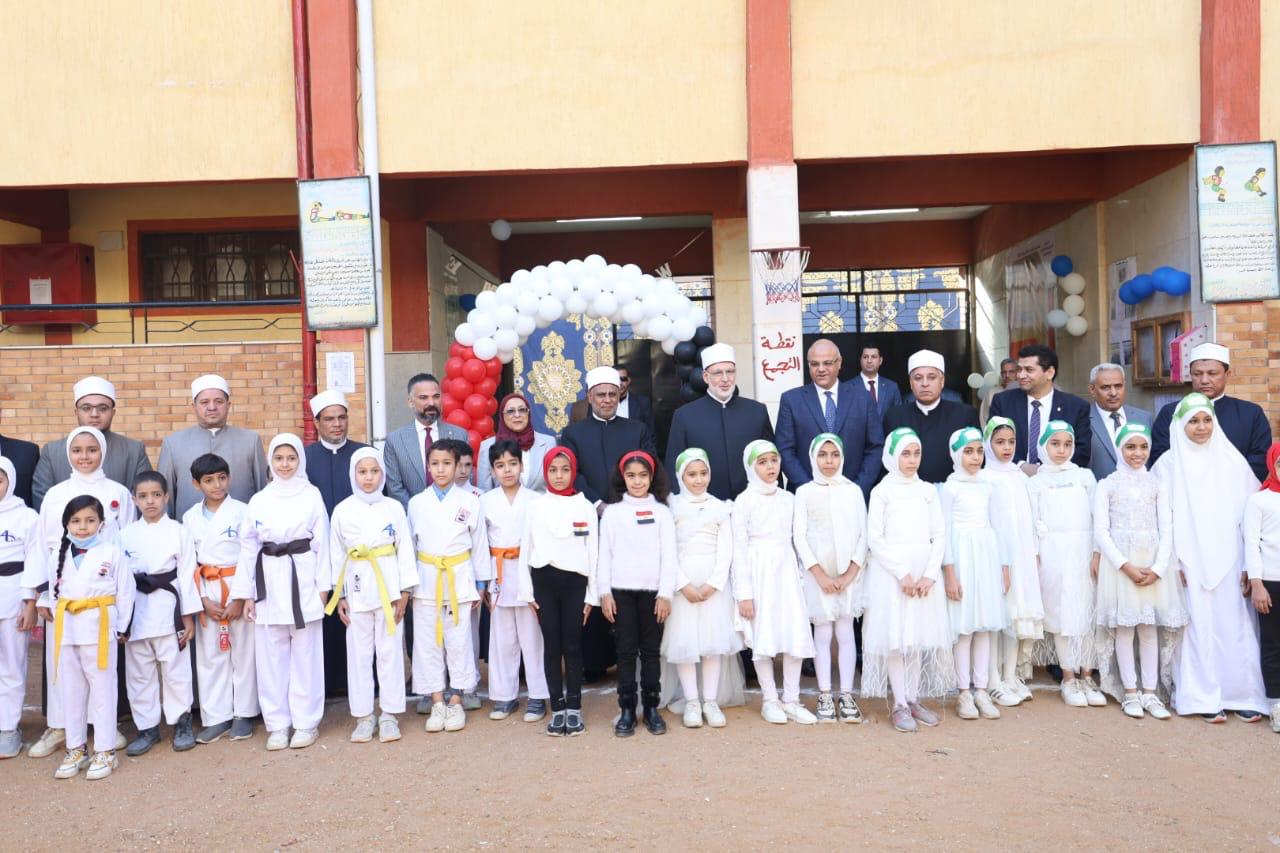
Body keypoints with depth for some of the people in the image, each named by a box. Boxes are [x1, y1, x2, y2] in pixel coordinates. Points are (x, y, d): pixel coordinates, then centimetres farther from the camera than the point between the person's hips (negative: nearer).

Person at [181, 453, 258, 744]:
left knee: (242, 652, 4)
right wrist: (203, 599, -5)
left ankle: (243, 713, 16)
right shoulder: (190, 517, 6)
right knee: (210, 654, 6)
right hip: (207, 592, 3)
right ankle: (216, 717, 16)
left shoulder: (241, 512, -4)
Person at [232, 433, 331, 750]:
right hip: (269, 584, 2)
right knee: (271, 656, 5)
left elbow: (321, 543, 2)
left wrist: (323, 586, -1)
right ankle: (277, 724, 17)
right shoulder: (258, 501, 6)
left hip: (303, 581, -2)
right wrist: (246, 593, 4)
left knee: (305, 654, 3)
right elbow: (248, 548, 7)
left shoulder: (312, 496, 1)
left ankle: (306, 721, 14)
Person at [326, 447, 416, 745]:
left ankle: (389, 715, 14)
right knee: (359, 653, 6)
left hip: (388, 587, 0)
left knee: (390, 650, 3)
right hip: (356, 589, 1)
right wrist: (339, 595, 3)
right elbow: (336, 555, 5)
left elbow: (405, 549, 2)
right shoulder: (342, 511, 2)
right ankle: (363, 716, 17)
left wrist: (405, 590, -1)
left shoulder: (394, 508, 1)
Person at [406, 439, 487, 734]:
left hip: (459, 579, -1)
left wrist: (480, 584, 4)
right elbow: (410, 544, 8)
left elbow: (479, 544, 4)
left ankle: (456, 701, 15)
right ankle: (436, 703, 15)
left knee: (459, 641, 3)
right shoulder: (416, 502, 3)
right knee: (428, 642, 4)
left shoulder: (469, 502, -1)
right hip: (427, 579, 2)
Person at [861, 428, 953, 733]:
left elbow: (939, 535, 5)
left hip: (924, 573, 3)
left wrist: (930, 574, -7)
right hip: (890, 572, -3)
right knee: (895, 637, -1)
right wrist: (902, 574, -12)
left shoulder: (928, 491, 9)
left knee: (919, 636, 7)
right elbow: (874, 539, -6)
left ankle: (914, 700, 19)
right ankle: (899, 705, 8)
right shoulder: (882, 491, -2)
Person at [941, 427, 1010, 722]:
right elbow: (944, 532, -6)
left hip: (987, 557, 4)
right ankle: (964, 692, 6)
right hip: (962, 557, -4)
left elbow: (997, 528, 12)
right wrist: (949, 573, -11)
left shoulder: (989, 486, 10)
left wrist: (1004, 567, 9)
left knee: (986, 625, 6)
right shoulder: (949, 488, -3)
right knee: (964, 625, -2)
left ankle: (981, 689, 14)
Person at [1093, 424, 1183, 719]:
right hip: (1119, 562, -2)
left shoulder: (1157, 485, 9)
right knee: (1124, 626, 0)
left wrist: (1158, 568, -9)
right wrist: (1126, 565, -13)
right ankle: (1130, 693, 7)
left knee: (1150, 626, 4)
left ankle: (1150, 693, 11)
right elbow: (1101, 531, -4)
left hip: (1153, 563, 2)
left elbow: (1166, 530, 4)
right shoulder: (1106, 485, 3)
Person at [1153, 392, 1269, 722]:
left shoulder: (1233, 460, 5)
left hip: (1228, 561, 1)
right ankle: (1203, 698, 8)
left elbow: (1250, 514, 5)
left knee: (1235, 626, 1)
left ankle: (1242, 695, 13)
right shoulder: (1168, 464, 1)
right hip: (1190, 563, -1)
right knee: (1198, 627, 0)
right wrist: (1173, 562, -6)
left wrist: (1249, 563, 0)